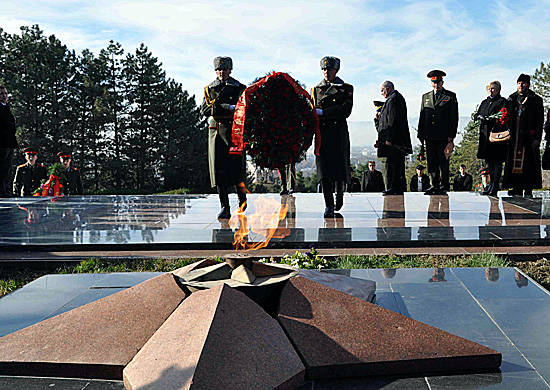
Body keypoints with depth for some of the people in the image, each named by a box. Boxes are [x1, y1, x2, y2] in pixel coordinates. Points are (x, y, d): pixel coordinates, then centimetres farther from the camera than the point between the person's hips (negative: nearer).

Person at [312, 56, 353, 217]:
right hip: (321, 132, 1)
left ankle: (340, 193, 29)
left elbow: (346, 110, -6)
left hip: (339, 132, -1)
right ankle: (329, 205, -5)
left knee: (340, 166, 1)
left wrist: (323, 112, -13)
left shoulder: (346, 88, 7)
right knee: (324, 169, -7)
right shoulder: (316, 89, 17)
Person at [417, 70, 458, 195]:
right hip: (430, 137, 4)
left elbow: (454, 118, 0)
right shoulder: (425, 97, 17)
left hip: (444, 137, -4)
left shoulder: (450, 96, 5)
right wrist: (421, 134, 9)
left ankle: (444, 186, 4)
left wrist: (451, 136, -8)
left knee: (443, 162, -3)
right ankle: (434, 185, 11)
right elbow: (422, 117, 17)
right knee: (431, 162, 4)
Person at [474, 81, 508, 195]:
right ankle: (493, 184, 14)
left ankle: (495, 185, -8)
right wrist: (480, 117, -6)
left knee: (497, 160, -7)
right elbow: (476, 115, 17)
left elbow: (503, 117, -10)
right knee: (489, 160, 7)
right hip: (485, 134, 6)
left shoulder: (502, 101, 3)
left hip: (497, 134, -6)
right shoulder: (484, 102, 22)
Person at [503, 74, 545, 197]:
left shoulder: (536, 100, 6)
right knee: (514, 160, -1)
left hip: (528, 135, -3)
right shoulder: (512, 99, 17)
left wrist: (537, 138, -9)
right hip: (514, 136, 3)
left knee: (528, 162, -6)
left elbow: (540, 121, 1)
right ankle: (517, 188, 4)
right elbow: (507, 117, 17)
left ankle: (529, 189, -3)